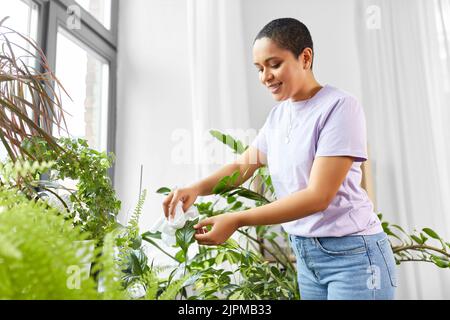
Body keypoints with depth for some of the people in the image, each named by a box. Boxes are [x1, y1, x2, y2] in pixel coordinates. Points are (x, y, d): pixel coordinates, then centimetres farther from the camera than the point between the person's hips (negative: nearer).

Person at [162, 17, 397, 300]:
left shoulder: (340, 106, -16)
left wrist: (237, 220, -25)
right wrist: (196, 189, -8)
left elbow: (318, 196, -21)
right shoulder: (278, 115, 6)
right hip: (305, 254, 6)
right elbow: (243, 165, 10)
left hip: (352, 255, -6)